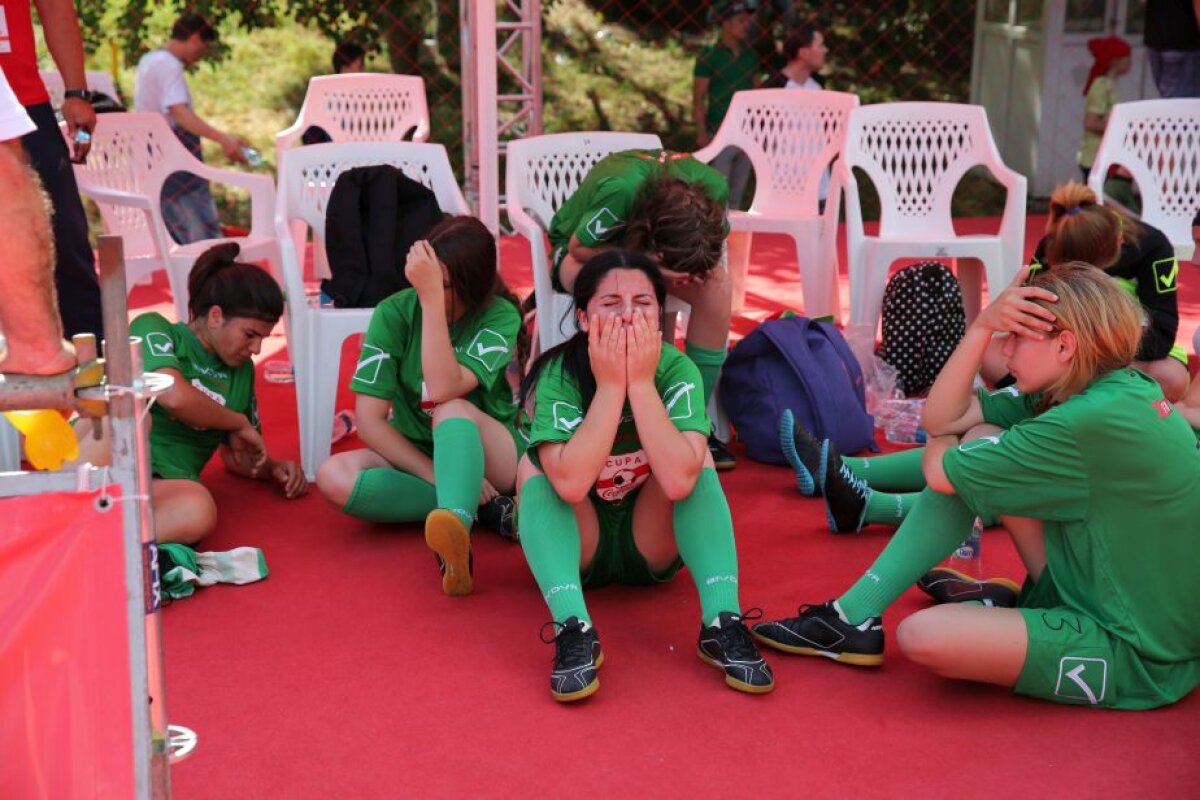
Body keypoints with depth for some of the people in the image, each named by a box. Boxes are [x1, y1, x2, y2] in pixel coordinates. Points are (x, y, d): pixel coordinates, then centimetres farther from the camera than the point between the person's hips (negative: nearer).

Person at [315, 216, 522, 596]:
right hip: (412, 457, 3)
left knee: (453, 409, -36)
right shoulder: (394, 313, -11)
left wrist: (432, 298, -36)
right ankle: (483, 507, -26)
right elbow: (369, 418, -15)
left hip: (489, 456, -2)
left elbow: (442, 390, -32)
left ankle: (456, 529, -59)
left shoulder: (500, 316, -16)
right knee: (335, 476, -28)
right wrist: (436, 475, -24)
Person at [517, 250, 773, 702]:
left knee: (697, 456, -23)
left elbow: (679, 480, -35)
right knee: (532, 465, -26)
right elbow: (571, 483, -37)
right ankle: (572, 627, -39)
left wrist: (641, 382, -34)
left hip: (652, 549, 1)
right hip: (576, 549, 0)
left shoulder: (677, 370, -20)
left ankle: (722, 622, -31)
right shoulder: (557, 375, -22)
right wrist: (609, 385, -35)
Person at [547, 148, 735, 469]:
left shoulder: (712, 188, -28)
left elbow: (710, 253, -10)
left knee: (718, 285, -25)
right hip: (583, 250, -4)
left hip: (645, 247, 4)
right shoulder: (618, 190, -41)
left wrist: (697, 267, -34)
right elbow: (579, 247, -26)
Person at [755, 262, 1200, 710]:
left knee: (923, 635, -28)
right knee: (981, 443, 1)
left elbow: (940, 471, -16)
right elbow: (941, 418, 1)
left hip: (1141, 657, -9)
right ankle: (854, 615, 3)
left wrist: (941, 448, 7)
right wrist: (983, 325, -10)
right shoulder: (1105, 388, 2)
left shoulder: (1094, 420, -26)